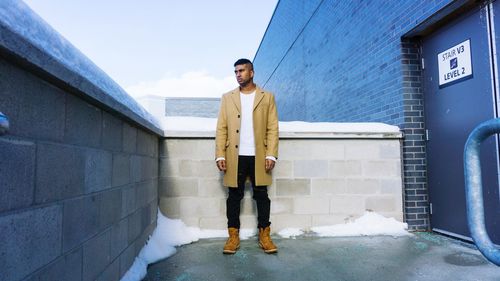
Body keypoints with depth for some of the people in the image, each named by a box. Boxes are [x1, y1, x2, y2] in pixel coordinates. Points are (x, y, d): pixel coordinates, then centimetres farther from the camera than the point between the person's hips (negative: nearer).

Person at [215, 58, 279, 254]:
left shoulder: (267, 97, 5)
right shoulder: (227, 98, 8)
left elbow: (272, 129, 0)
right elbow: (221, 129, 4)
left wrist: (271, 155, -9)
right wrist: (220, 155, -5)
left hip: (259, 157, -1)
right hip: (235, 157, 1)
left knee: (261, 196, 7)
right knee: (234, 196, 7)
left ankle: (264, 235, 20)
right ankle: (233, 236, 19)